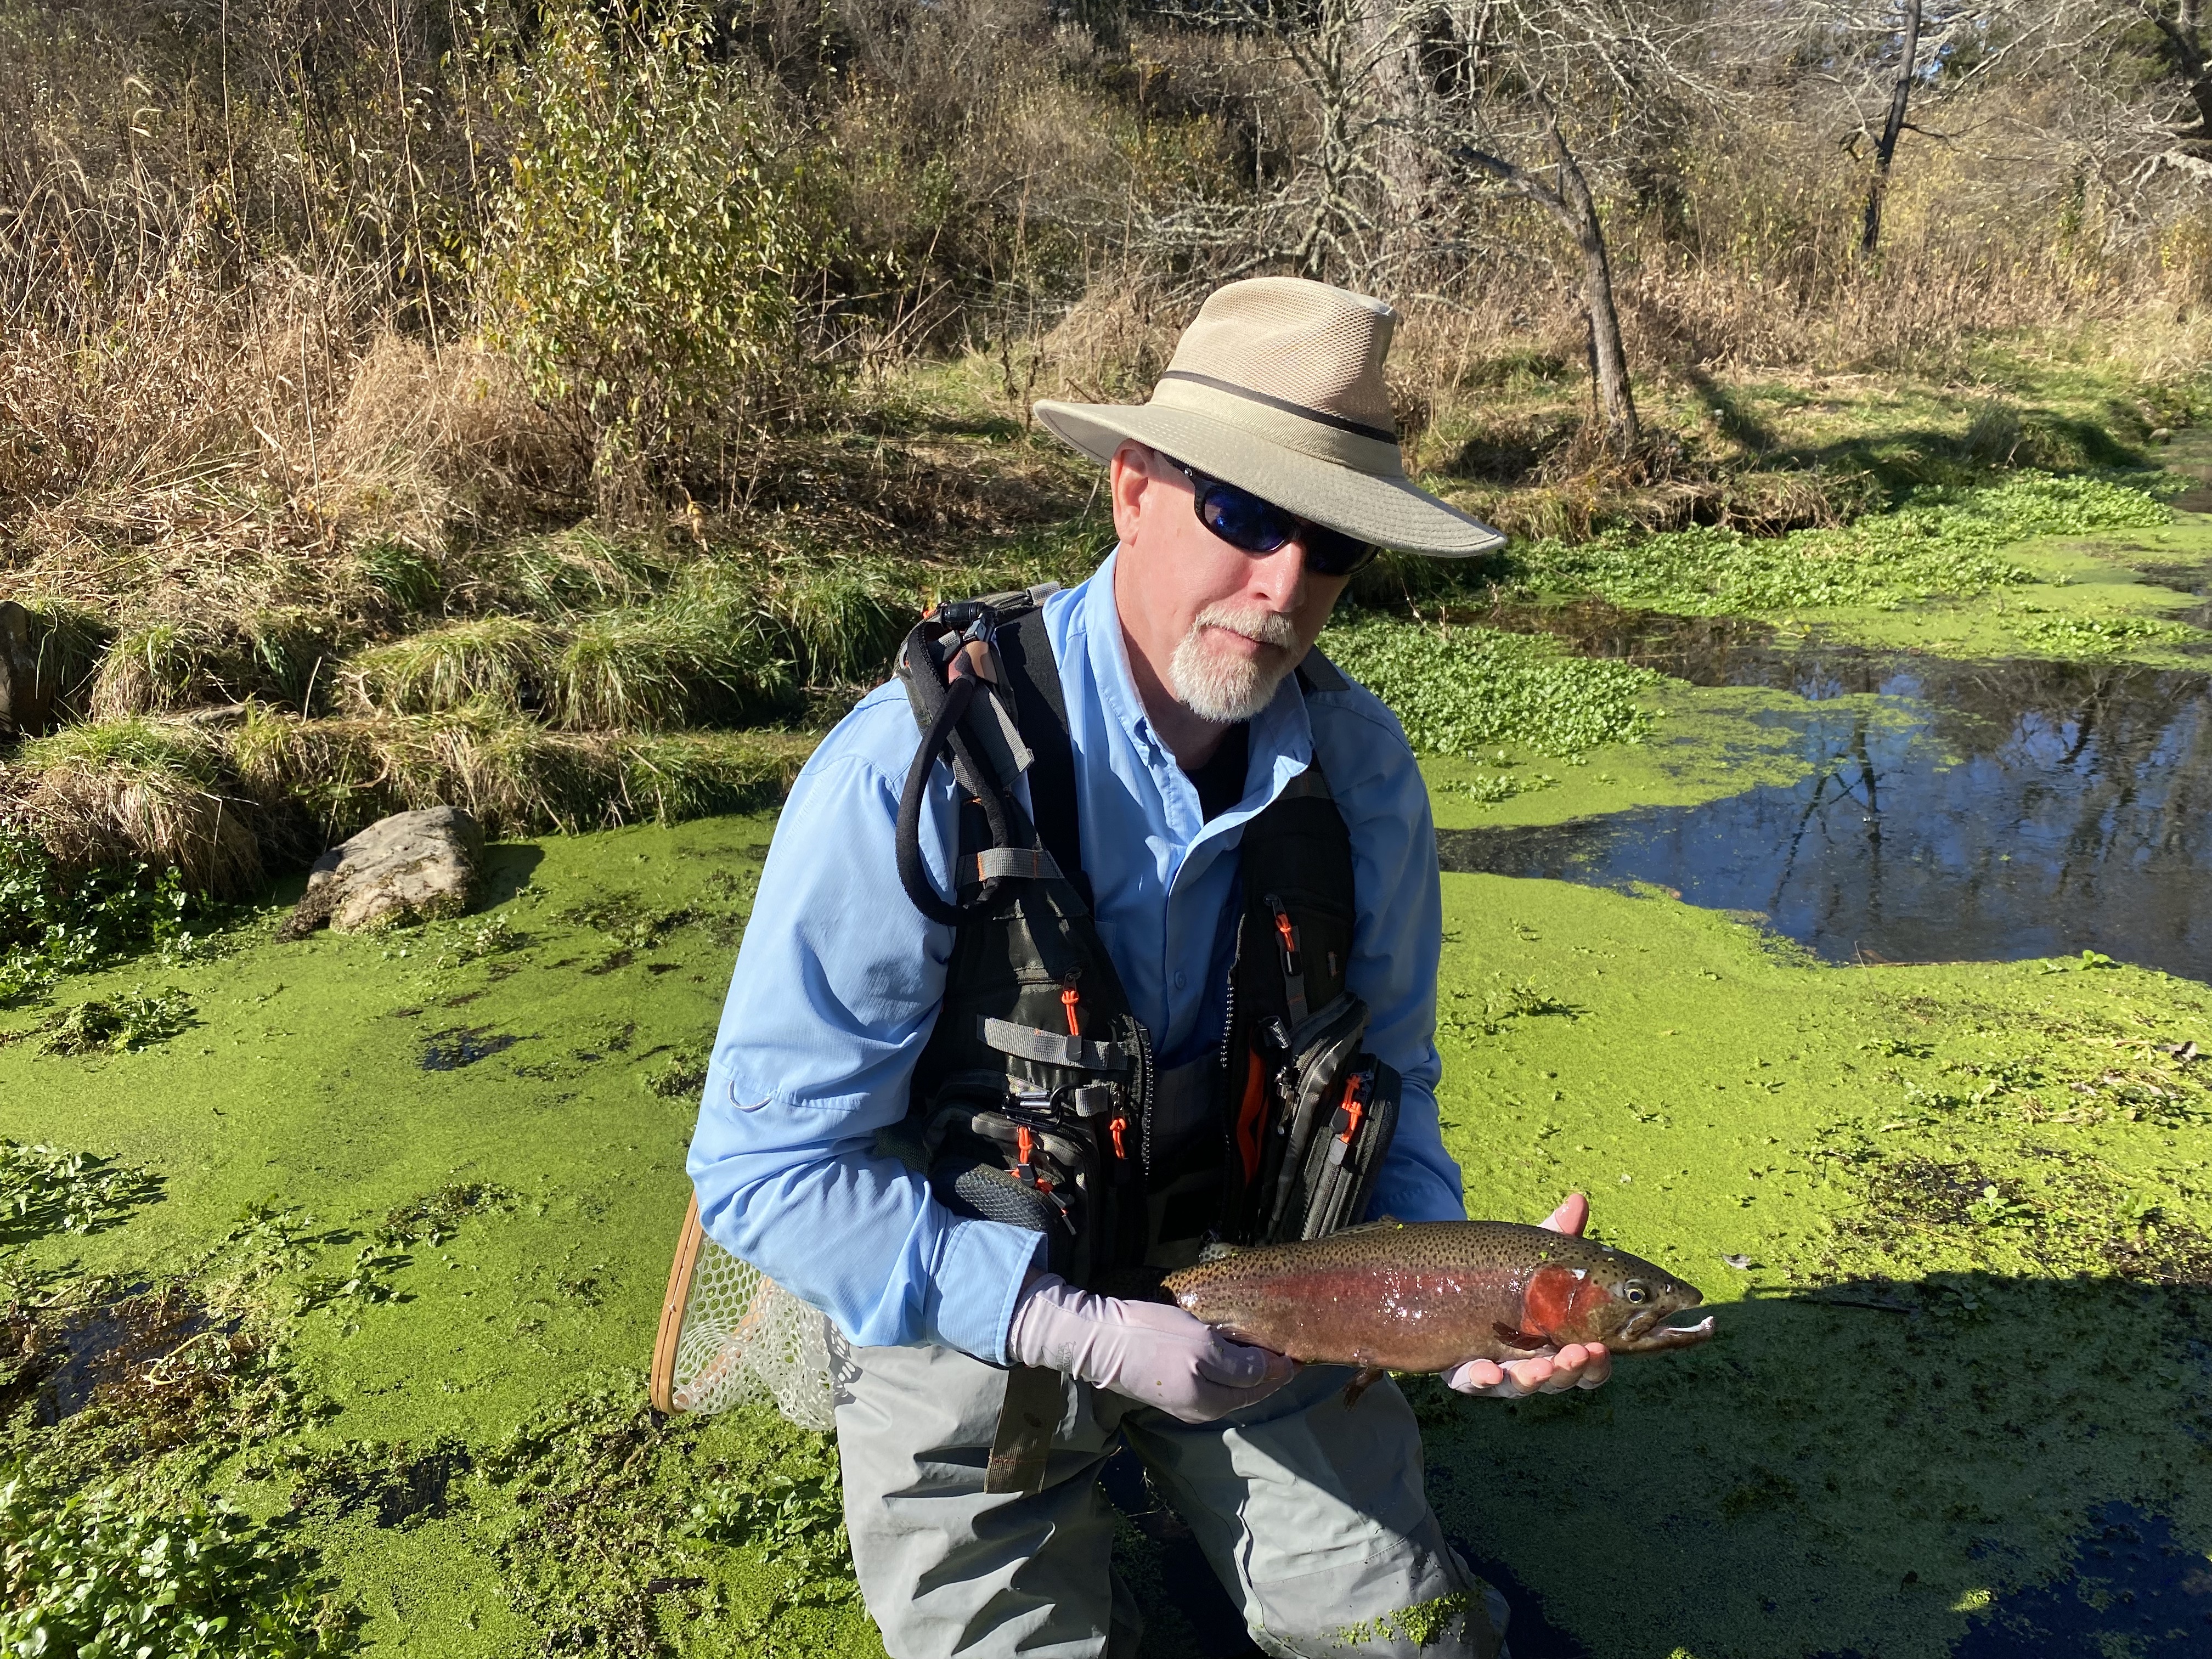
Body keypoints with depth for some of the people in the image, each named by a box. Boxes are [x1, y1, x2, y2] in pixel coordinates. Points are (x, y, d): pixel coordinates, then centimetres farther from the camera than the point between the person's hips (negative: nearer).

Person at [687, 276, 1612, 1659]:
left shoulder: (1360, 763, -12)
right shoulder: (921, 767, -27)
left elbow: (1384, 1083, 1)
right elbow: (764, 1167, -22)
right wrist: (1085, 1334, -26)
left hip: (1246, 1275, 4)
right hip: (968, 1304, -3)